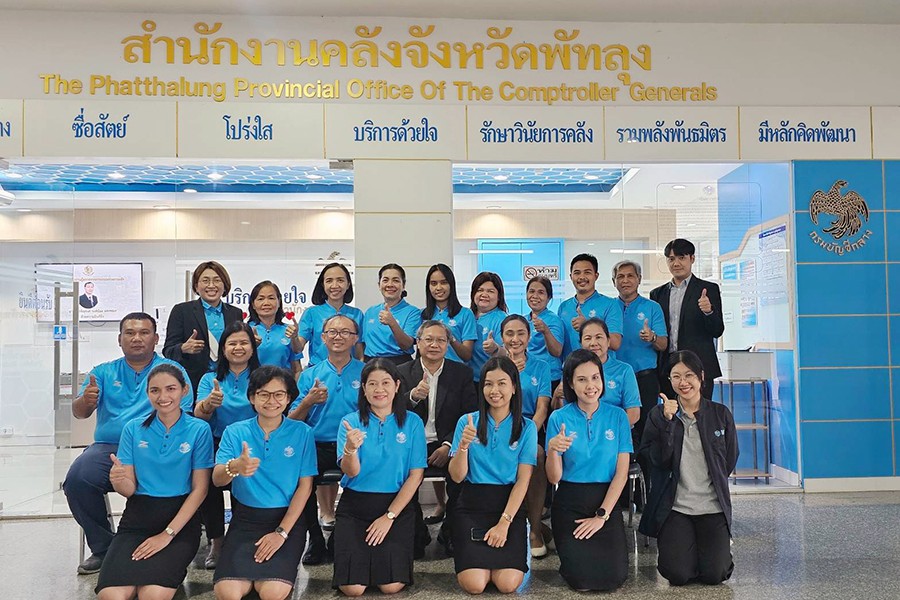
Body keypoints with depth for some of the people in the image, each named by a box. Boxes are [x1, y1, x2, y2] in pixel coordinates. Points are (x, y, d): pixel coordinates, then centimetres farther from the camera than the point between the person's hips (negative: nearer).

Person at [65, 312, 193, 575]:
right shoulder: (103, 372, 18)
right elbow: (78, 412, 6)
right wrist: (86, 402, -19)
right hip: (109, 447, 3)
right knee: (77, 479, -25)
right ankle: (103, 548, -3)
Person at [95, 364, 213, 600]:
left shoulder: (199, 430, -2)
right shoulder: (133, 428, 6)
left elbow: (199, 489, -4)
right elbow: (129, 489, 4)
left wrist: (167, 534, -11)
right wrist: (118, 480, -20)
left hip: (181, 519, -2)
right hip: (137, 519, 2)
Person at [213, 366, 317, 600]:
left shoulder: (302, 432, -1)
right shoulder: (235, 432, 2)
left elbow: (305, 486, -2)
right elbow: (217, 479, -10)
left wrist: (281, 532, -12)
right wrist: (234, 467, -35)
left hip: (287, 518, -1)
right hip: (245, 519, 1)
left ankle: (270, 574, 9)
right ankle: (252, 574, 9)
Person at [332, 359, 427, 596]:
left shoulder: (412, 422, -2)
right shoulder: (351, 421, -1)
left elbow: (416, 475, -3)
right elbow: (351, 472, -13)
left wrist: (389, 517, -8)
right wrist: (350, 449, -37)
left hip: (397, 505, 0)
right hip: (354, 506, 0)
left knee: (392, 586, -12)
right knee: (353, 588, -9)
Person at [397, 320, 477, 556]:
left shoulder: (462, 373, 7)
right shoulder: (402, 373, 7)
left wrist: (449, 446, -15)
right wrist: (414, 396, -26)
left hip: (448, 445, 0)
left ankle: (451, 533, -3)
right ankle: (417, 535, -4)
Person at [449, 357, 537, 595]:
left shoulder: (526, 427, 2)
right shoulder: (467, 422, 2)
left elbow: (523, 480, -3)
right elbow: (457, 476, -3)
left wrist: (504, 522, -13)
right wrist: (463, 445, -22)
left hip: (509, 505, 0)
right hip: (472, 506, 0)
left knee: (508, 583, -17)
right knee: (474, 584, -17)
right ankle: (472, 555, 16)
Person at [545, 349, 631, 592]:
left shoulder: (617, 416, -1)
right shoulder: (559, 418, -3)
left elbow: (622, 473, -2)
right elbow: (554, 478, -5)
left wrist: (601, 515, -9)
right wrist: (553, 450, -26)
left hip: (607, 501, 1)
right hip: (569, 504, -1)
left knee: (613, 578, -12)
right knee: (582, 579, -14)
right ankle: (572, 551, 19)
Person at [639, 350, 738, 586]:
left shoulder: (721, 414, 2)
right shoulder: (659, 414, -1)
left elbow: (729, 461, 9)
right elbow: (659, 460, -11)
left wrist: (711, 486, 11)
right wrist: (668, 421, -20)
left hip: (712, 506, 1)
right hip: (674, 507, -1)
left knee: (714, 575, -10)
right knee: (677, 575, -12)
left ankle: (720, 543, 22)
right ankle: (686, 545, 21)